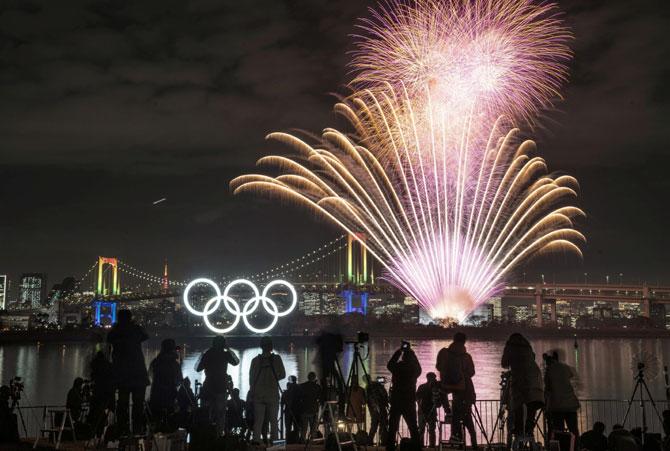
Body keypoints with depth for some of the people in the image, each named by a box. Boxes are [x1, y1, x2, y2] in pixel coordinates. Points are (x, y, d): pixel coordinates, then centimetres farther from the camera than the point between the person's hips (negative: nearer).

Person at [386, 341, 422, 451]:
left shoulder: (398, 367, -6)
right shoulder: (415, 368, -1)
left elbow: (389, 364, 17)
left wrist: (398, 351, 18)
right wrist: (412, 354, 29)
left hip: (396, 401, -2)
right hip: (409, 401, 2)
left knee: (392, 428, 3)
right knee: (413, 428, 11)